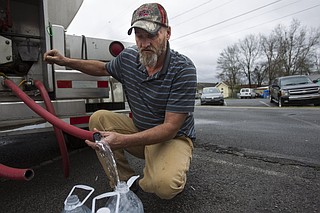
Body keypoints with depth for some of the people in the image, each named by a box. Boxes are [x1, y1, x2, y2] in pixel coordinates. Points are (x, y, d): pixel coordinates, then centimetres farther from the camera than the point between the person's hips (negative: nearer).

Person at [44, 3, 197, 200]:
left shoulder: (184, 70, -24)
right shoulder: (128, 57, -5)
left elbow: (171, 127, -27)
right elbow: (103, 68, 19)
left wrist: (123, 141, -39)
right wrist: (65, 61, 11)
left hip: (173, 138, -5)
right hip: (139, 130, 6)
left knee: (163, 185, -33)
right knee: (99, 118, -9)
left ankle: (175, 170, 6)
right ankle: (124, 181, -3)